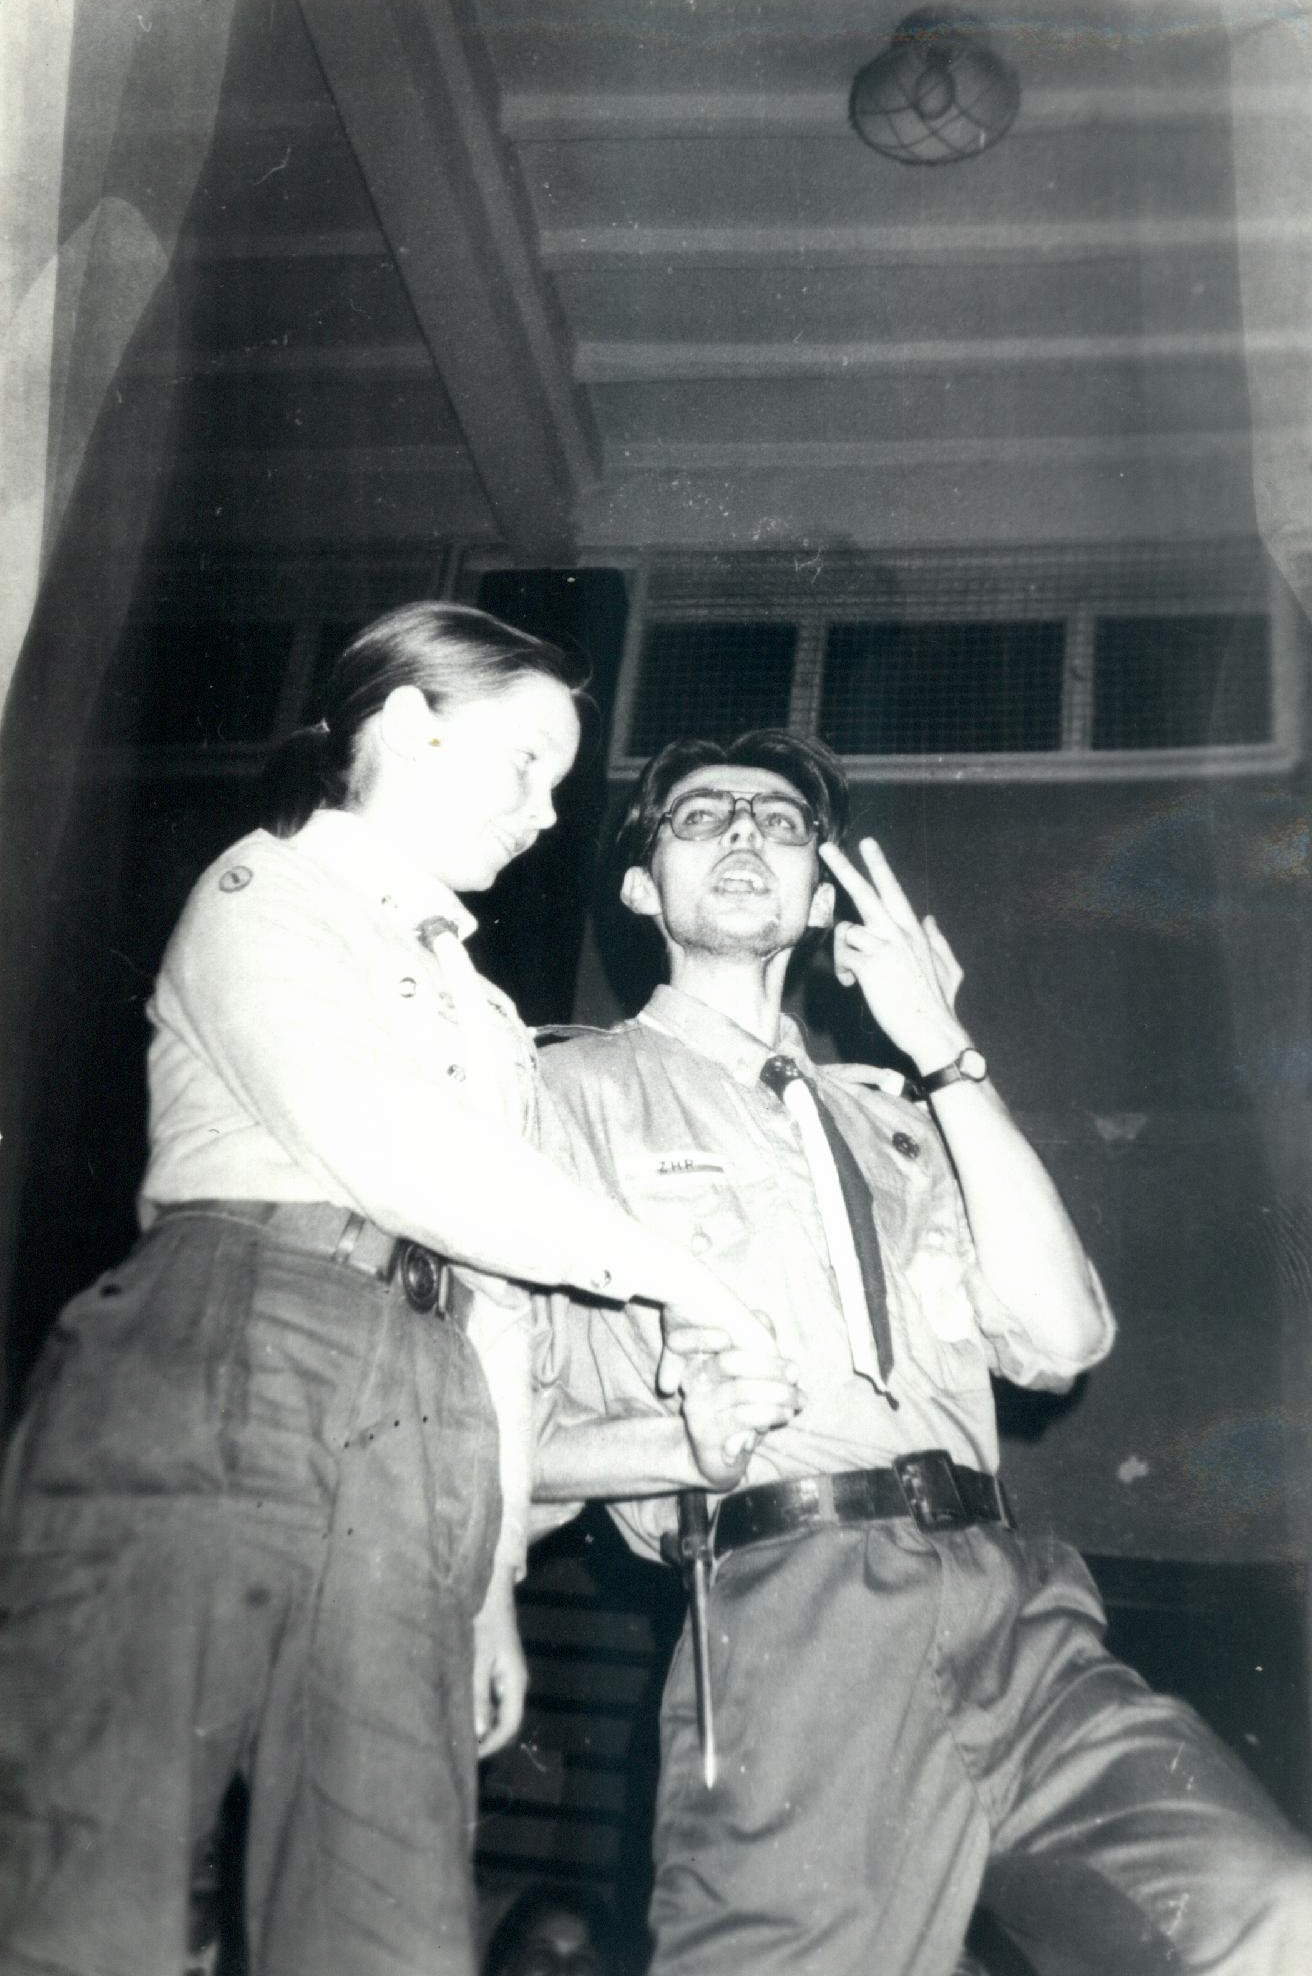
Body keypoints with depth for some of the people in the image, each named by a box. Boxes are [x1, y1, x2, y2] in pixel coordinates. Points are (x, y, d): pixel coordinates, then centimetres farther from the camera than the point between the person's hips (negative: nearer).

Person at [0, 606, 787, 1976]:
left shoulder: (482, 1013, 27)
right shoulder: (264, 893, 8)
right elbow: (386, 1155, -8)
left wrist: (495, 1574, 16)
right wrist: (661, 1269, 0)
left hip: (416, 1446, 6)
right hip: (210, 1388, -6)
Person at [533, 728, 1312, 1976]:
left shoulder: (890, 1116, 23)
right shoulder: (577, 1093, 10)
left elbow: (1061, 1338, 7)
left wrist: (944, 1055, 4)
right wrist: (680, 1443, -13)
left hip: (1018, 1606, 4)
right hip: (794, 1622, -3)